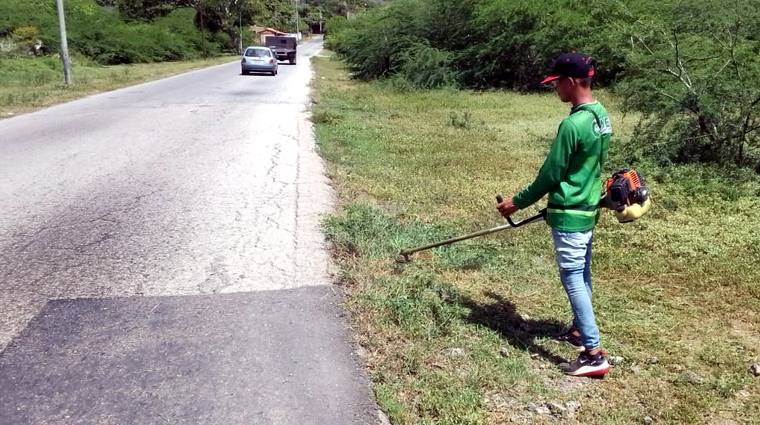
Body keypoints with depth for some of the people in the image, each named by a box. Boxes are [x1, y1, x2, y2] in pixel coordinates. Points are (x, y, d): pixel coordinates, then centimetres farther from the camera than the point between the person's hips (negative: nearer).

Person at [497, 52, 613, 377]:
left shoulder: (572, 124, -22)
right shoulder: (601, 116, 7)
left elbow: (550, 175, -17)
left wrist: (517, 202, -6)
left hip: (569, 214, -9)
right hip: (588, 208, 9)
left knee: (573, 278, -4)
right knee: (582, 274, 19)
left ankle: (594, 354, -1)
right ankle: (579, 331, 33)